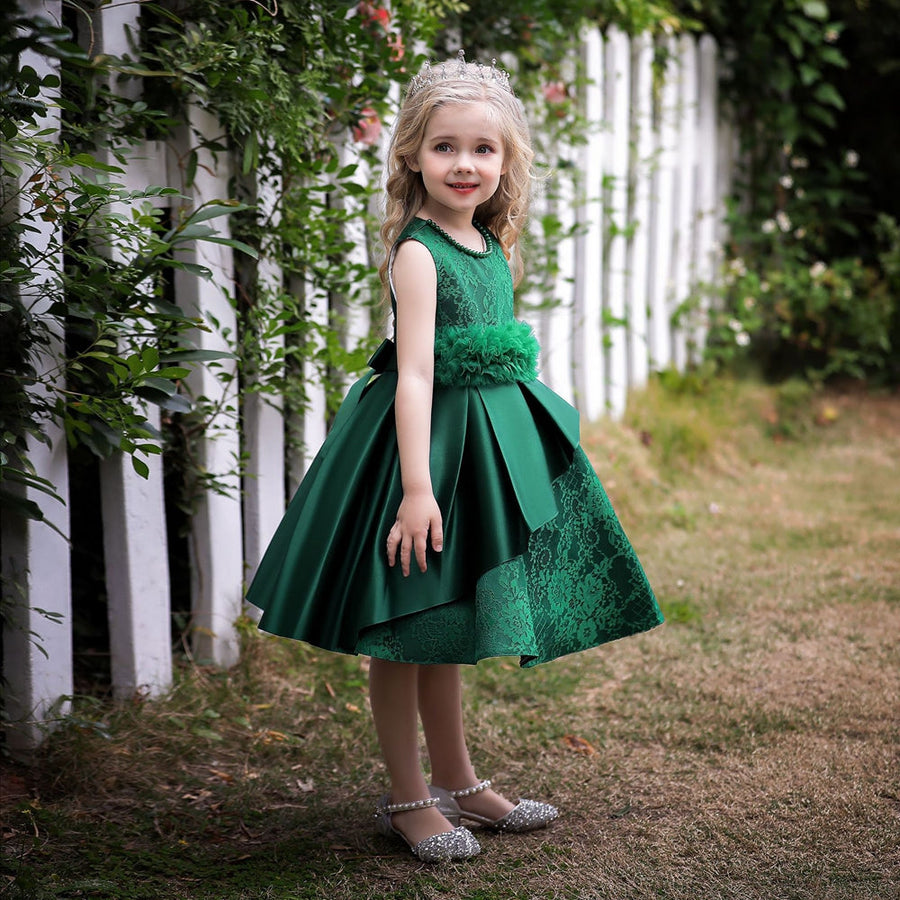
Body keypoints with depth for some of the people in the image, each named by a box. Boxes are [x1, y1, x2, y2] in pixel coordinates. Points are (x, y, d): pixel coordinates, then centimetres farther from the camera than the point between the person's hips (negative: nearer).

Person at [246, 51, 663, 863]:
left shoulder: (494, 248, 9)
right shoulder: (417, 252, -15)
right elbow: (414, 374, -21)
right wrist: (416, 485, -26)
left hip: (490, 445, 8)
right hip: (427, 440, -8)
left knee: (445, 632, 19)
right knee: (403, 635, 3)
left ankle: (458, 783, 31)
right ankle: (407, 799, 15)